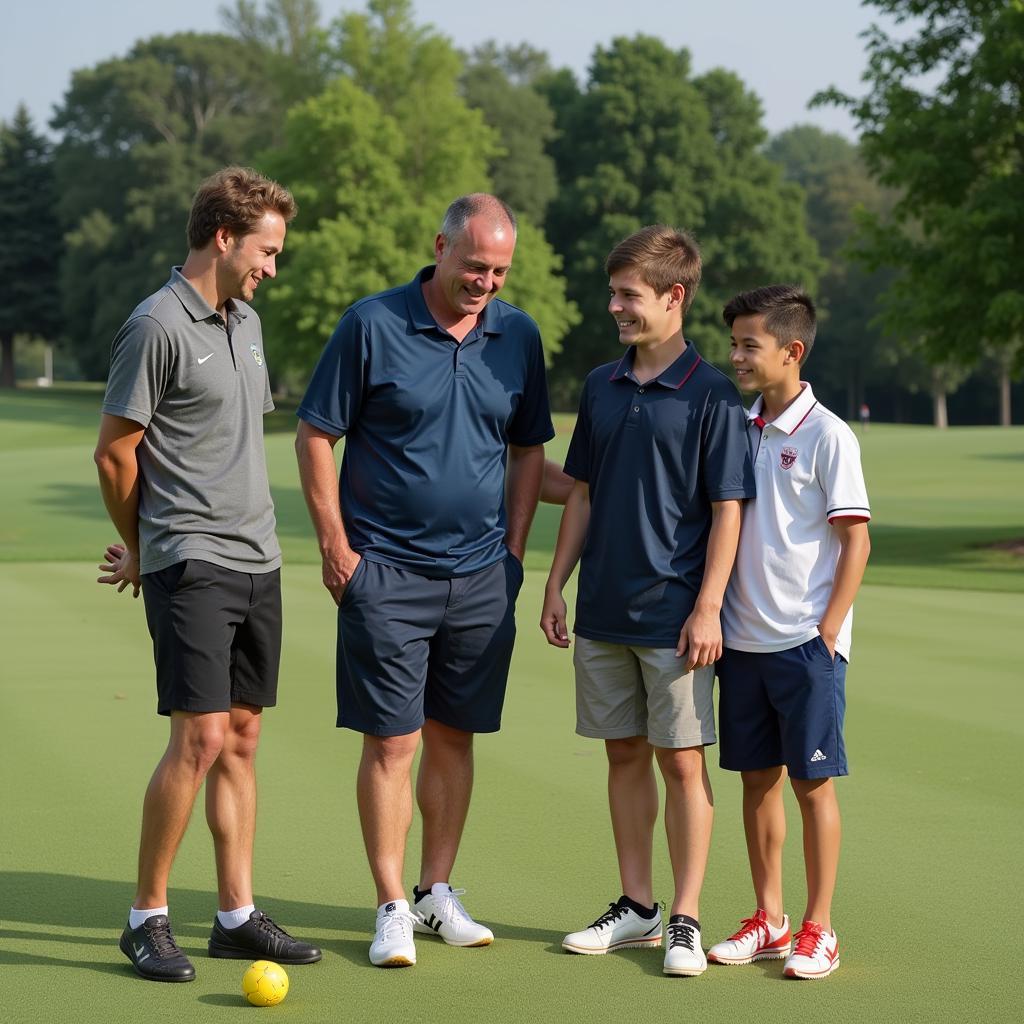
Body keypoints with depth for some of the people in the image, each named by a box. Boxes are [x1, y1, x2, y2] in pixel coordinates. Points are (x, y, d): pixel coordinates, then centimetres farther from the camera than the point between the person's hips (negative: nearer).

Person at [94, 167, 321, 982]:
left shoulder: (247, 321, 15)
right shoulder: (158, 327, -12)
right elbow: (115, 454, -8)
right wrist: (141, 548, 6)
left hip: (257, 560, 8)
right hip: (191, 568, -8)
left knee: (241, 738, 9)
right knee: (199, 739, -11)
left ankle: (238, 915, 16)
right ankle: (147, 917, 1)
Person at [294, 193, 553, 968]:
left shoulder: (519, 337, 6)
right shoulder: (372, 325, -6)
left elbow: (528, 449, 16)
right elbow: (315, 436, -2)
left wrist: (515, 549, 9)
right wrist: (335, 545, -6)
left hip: (482, 576, 4)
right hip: (386, 572, -4)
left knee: (454, 736, 11)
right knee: (392, 741, -3)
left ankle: (437, 892, 22)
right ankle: (392, 907, 4)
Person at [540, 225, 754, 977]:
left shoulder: (712, 396, -8)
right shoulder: (602, 387, 9)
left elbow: (727, 511, -9)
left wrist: (708, 609, -15)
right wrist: (556, 584, 11)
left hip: (674, 617, -6)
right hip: (603, 612, 6)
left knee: (682, 762, 0)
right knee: (625, 756, 12)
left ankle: (686, 920, 8)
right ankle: (637, 908, 22)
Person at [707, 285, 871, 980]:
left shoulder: (827, 435, -9)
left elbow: (856, 540, -9)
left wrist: (826, 632, -13)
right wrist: (713, 617, 8)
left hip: (807, 641, -6)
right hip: (744, 637, 6)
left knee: (813, 781, 0)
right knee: (757, 778, 10)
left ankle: (818, 931, 8)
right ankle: (768, 923, 20)